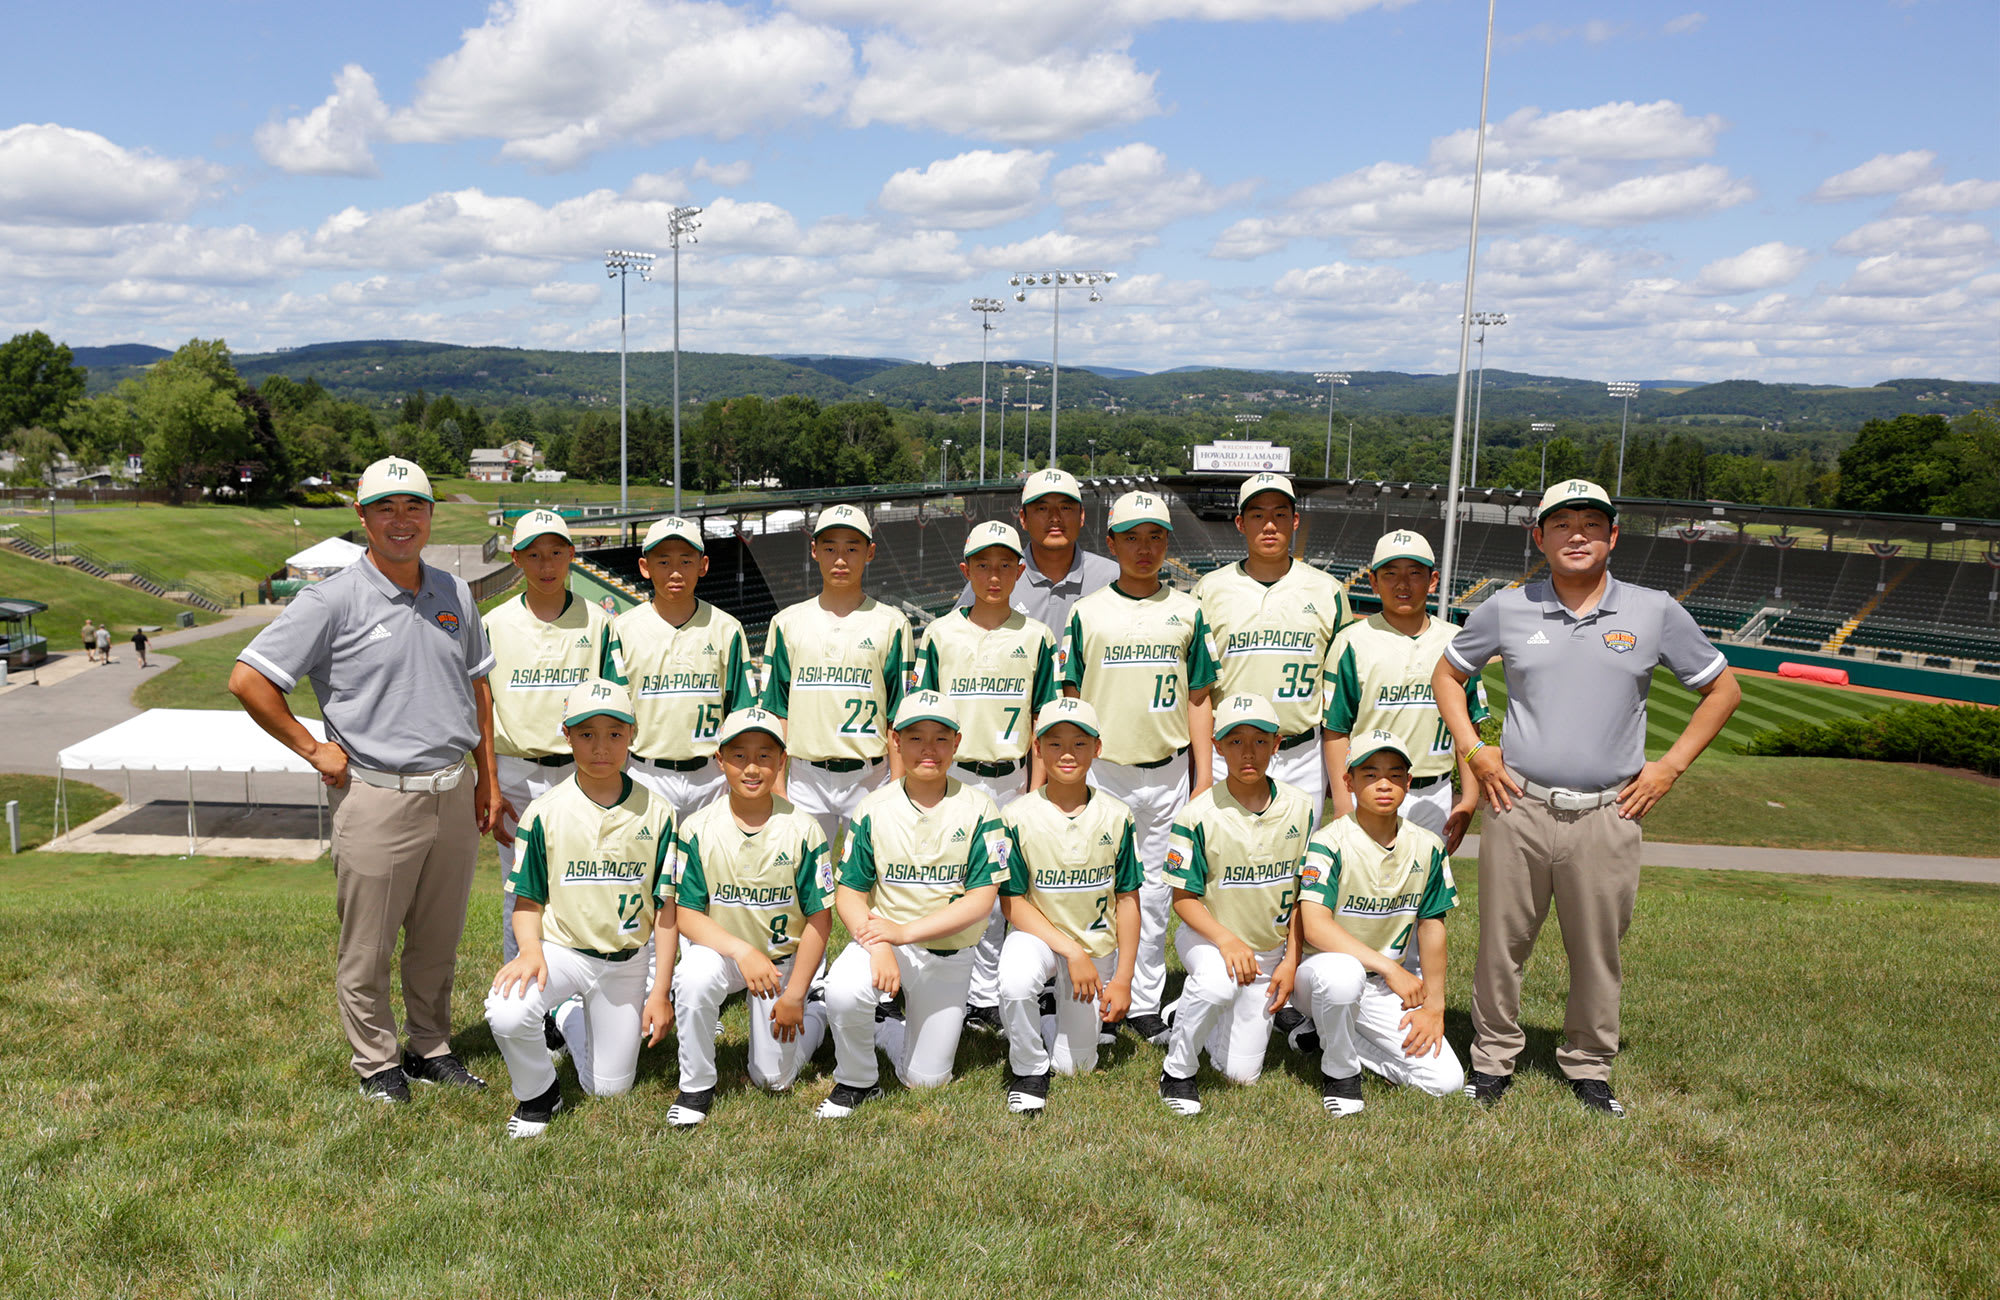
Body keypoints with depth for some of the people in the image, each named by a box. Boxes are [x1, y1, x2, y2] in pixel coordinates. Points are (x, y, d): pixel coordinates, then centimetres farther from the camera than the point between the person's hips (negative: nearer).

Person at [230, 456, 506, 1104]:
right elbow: (247, 679, -7)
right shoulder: (333, 600, -8)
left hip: (453, 794, 5)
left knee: (439, 940, 15)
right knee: (367, 947, 6)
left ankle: (433, 1049, 31)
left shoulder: (455, 594, 9)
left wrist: (487, 777, 16)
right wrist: (312, 748, -6)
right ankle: (377, 1063, 23)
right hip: (376, 799, -4)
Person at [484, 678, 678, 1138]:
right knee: (506, 1014, -32)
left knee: (609, 1088, 7)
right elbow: (527, 899, -1)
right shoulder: (545, 811, -7)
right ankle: (539, 1092, 0)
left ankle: (574, 1024, 40)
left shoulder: (656, 814, -5)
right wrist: (530, 948, -22)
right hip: (559, 947, -1)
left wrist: (660, 991, -4)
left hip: (625, 962, 1)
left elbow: (665, 909, -2)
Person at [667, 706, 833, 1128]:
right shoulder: (698, 829, -13)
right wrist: (742, 951, -27)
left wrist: (793, 996, -12)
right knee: (694, 977, -34)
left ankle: (816, 1016, 34)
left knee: (774, 1079, 2)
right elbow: (687, 914, -12)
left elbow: (819, 920, -10)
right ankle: (696, 1086, -11)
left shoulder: (803, 831, -15)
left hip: (785, 959, 0)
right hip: (721, 948, 1)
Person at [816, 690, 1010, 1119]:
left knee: (926, 1079, 4)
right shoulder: (874, 810, -5)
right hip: (882, 937, 0)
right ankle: (856, 1080, -3)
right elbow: (849, 894, -5)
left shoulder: (978, 810, -9)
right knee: (842, 990, -33)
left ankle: (888, 1030, 38)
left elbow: (980, 900, -14)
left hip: (948, 958, 0)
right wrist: (878, 947, -25)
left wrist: (904, 931, -23)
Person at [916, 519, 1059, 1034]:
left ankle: (985, 998, 17)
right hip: (951, 775, 0)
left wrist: (1034, 792, 0)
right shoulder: (941, 634, 3)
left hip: (1009, 780, 0)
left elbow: (1041, 724, 5)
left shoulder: (1034, 637, 4)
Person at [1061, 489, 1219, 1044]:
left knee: (1154, 889, 8)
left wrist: (1204, 773, 4)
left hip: (1168, 774, 2)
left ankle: (1144, 1003, 20)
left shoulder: (1187, 612, 6)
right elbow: (1070, 699, 3)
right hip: (1102, 772, -1)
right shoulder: (1087, 612, 2)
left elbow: (1198, 699, 9)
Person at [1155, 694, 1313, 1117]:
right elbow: (1184, 897, -12)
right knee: (1217, 983, -39)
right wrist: (1227, 941, -27)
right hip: (1207, 937, -3)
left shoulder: (1300, 808, -5)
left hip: (1270, 948, 3)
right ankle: (1177, 1072, -13)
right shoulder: (1199, 815, -16)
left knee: (1242, 1074, 1)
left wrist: (1291, 960, -2)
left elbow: (1302, 893, 3)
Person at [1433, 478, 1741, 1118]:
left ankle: (1588, 1065, 27)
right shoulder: (1507, 609, 4)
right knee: (1500, 944, 5)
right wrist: (1474, 751, 5)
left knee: (1598, 951, 8)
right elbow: (1447, 674, 17)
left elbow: (1722, 690, 13)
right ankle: (1494, 1059, 22)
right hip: (1517, 807, 0)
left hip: (1608, 817, 0)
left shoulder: (1656, 613, 3)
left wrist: (1670, 765, 5)